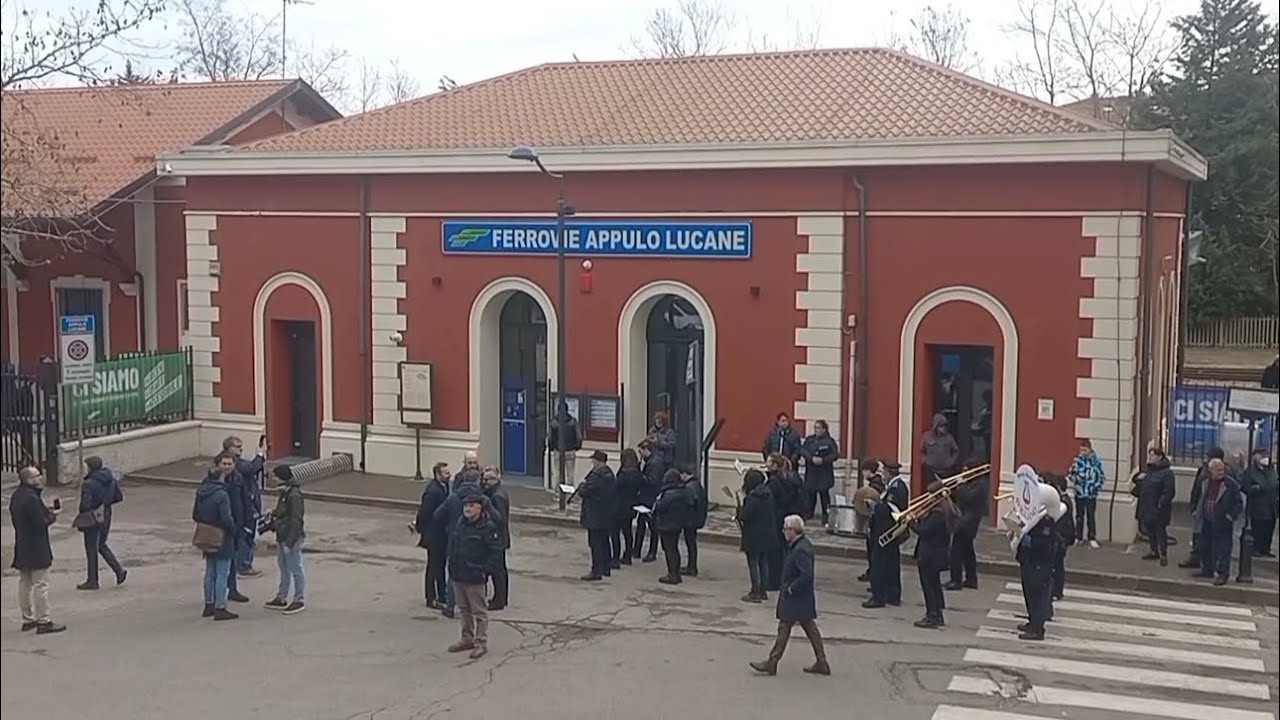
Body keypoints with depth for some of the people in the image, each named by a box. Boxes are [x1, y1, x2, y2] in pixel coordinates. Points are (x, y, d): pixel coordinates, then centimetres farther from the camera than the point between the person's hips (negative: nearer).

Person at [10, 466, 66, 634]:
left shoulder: (16, 495, 9)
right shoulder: (31, 498, -22)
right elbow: (40, 523, -24)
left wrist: (46, 511, 7)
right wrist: (52, 516, -6)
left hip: (21, 547, 10)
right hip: (36, 548, -10)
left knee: (24, 583, 15)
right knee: (40, 585, -4)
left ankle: (28, 619, 25)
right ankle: (44, 621, -1)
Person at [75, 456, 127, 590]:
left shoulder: (88, 484, -22)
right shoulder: (110, 479, -1)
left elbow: (85, 505, -25)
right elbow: (119, 497, 5)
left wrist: (79, 512, -4)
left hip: (92, 518, -7)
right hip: (106, 516, 7)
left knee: (91, 549, 6)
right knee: (101, 545, 22)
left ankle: (92, 581, 16)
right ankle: (119, 569, 10)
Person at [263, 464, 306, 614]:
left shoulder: (294, 495, -20)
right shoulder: (283, 492, 10)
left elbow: (296, 521, -21)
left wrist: (289, 542, -22)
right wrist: (272, 520, 7)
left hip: (291, 538, -10)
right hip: (281, 537, 10)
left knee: (295, 569, 0)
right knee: (283, 568, 18)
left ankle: (299, 600, 8)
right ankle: (281, 598, 28)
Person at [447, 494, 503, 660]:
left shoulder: (487, 527, -14)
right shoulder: (460, 522, 8)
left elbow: (496, 550, -13)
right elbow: (452, 545, 19)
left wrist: (486, 570, -16)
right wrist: (452, 564, 12)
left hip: (475, 577, -7)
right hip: (458, 575, 7)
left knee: (479, 611, 1)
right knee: (464, 609, 18)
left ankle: (481, 643, 8)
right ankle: (467, 639, 31)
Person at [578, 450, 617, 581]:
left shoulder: (595, 476, -20)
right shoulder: (610, 475, 8)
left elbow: (583, 492, -19)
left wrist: (582, 485, 4)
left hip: (595, 516, -9)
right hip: (608, 515, 9)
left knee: (595, 543, -4)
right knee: (604, 542, 17)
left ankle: (596, 571, -3)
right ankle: (605, 568, 23)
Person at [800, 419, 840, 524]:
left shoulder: (829, 441, -4)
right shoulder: (809, 440, 8)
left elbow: (835, 455, -9)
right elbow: (802, 450, -3)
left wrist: (823, 460, -20)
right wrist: (812, 458, -19)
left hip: (824, 473, -4)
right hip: (811, 472, 4)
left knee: (824, 493, 2)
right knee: (809, 492, 4)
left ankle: (826, 516, 10)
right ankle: (807, 514, 15)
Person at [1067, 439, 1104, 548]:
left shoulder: (1096, 461, -9)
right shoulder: (1077, 460, -1)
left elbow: (1101, 476, -3)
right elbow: (1071, 473, 8)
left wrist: (1097, 487, -10)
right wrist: (1075, 478, -11)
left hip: (1091, 494, -3)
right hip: (1079, 493, 3)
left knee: (1091, 516, 2)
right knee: (1079, 516, 13)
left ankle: (1092, 538, 11)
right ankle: (1079, 537, 23)